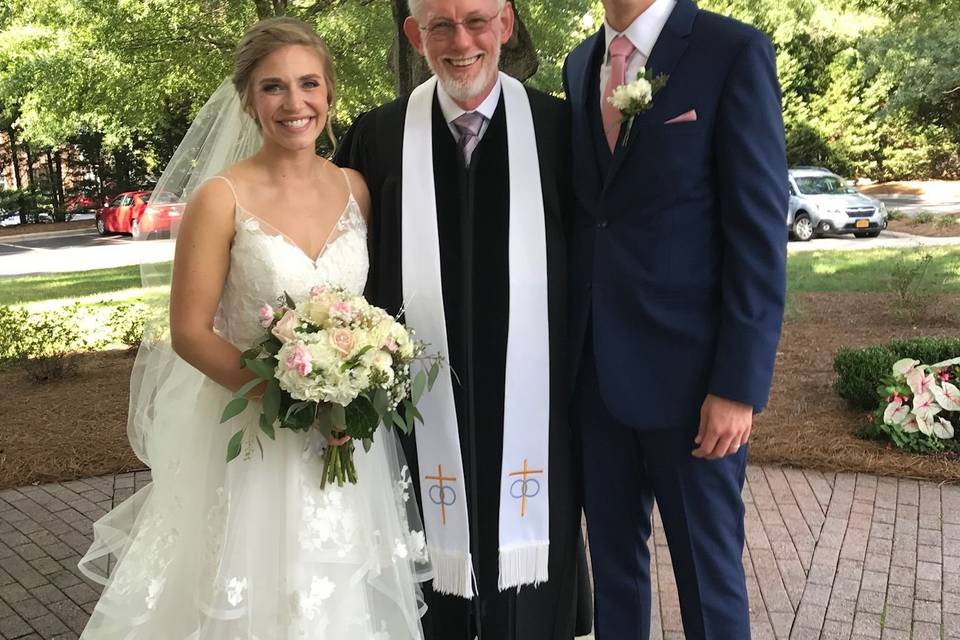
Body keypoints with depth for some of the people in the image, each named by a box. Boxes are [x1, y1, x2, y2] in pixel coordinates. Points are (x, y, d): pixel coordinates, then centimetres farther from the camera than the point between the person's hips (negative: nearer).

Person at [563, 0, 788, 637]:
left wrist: (739, 384, -15)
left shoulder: (735, 53, -7)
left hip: (687, 371, -5)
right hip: (595, 370, 5)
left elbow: (761, 232, -11)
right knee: (613, 560, 16)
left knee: (708, 571, 9)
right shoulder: (580, 65, 11)